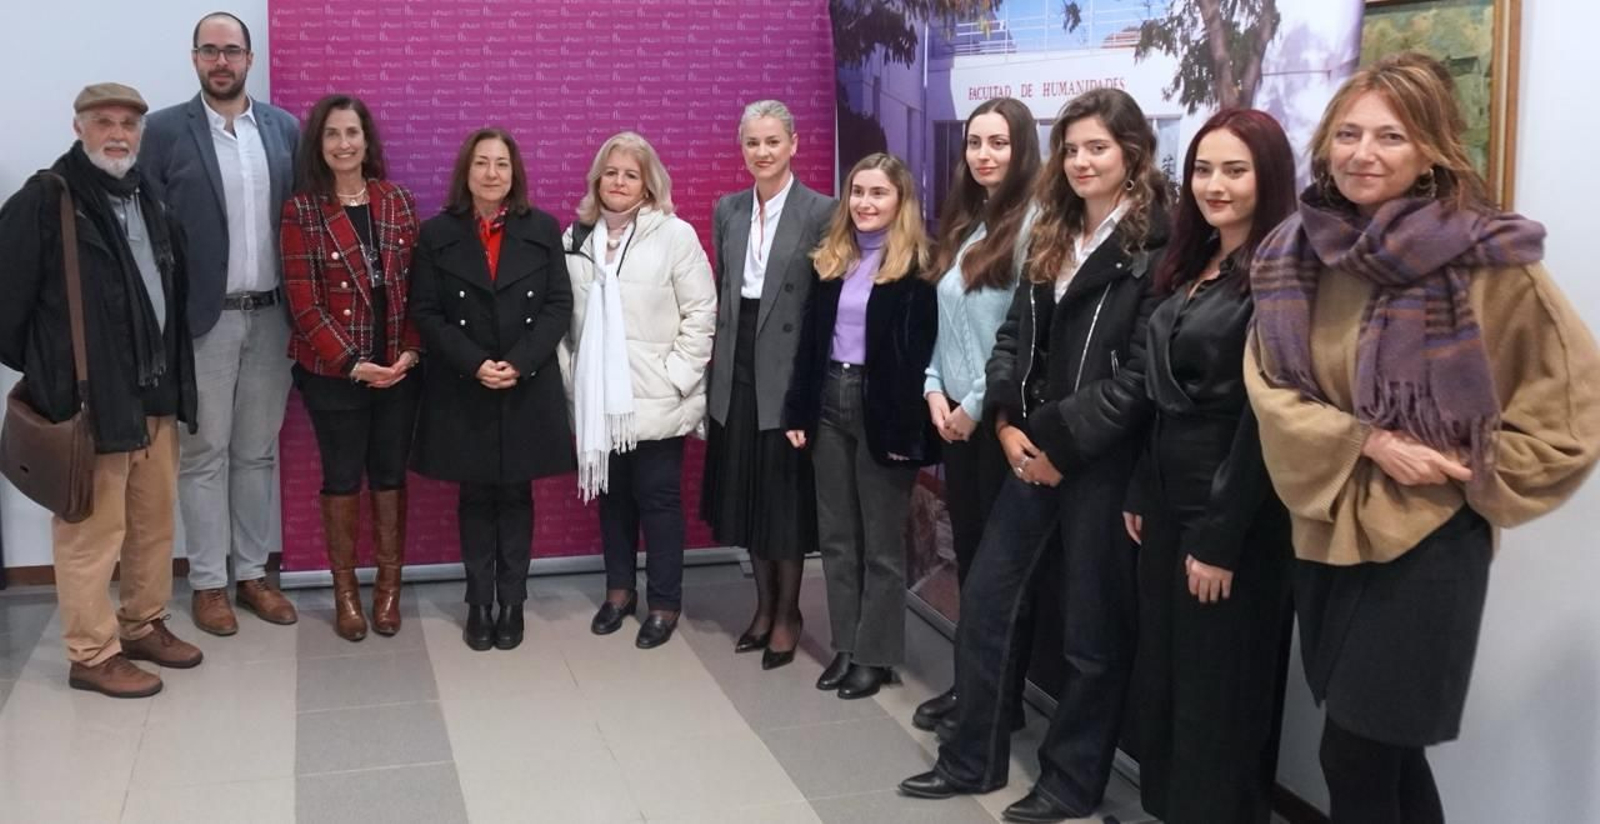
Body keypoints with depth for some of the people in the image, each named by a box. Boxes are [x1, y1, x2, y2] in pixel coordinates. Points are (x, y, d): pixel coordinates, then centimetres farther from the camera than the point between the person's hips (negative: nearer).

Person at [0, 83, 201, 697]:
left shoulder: (151, 202, 14)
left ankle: (144, 626, 31)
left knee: (154, 523, 16)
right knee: (92, 531, 0)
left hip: (155, 394, 7)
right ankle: (92, 653, 11)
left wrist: (173, 375, 12)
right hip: (88, 400, -7)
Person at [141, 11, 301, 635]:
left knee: (257, 451, 11)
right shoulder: (164, 131, -3)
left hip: (271, 316, 3)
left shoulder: (284, 128, 7)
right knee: (203, 454, 5)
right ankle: (207, 583, 14)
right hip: (202, 318, -3)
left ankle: (252, 573, 22)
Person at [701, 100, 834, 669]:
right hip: (736, 372, 5)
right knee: (746, 492, 12)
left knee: (785, 495, 4)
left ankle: (787, 614, 19)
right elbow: (721, 294, 13)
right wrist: (716, 368, 9)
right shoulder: (727, 210, 8)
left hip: (788, 372, -5)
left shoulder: (821, 211, -8)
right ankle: (763, 605, 27)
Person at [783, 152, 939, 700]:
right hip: (829, 402, 6)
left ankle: (876, 654, 16)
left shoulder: (916, 266, -9)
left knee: (881, 539, 6)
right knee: (836, 535, 12)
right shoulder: (831, 259, 9)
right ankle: (845, 645, 23)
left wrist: (907, 428, -19)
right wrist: (798, 410, 6)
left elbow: (921, 351, -14)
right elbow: (810, 339, 10)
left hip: (882, 407, -6)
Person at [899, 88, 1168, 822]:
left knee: (1092, 627, 6)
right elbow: (1014, 336, 11)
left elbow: (1141, 375, -16)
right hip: (1034, 449, 7)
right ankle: (974, 757, 24)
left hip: (1103, 461, -7)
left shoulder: (1156, 249, -10)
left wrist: (1060, 440, -14)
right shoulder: (1052, 239, 13)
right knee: (984, 599, 10)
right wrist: (1009, 425, -4)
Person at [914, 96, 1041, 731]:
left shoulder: (1033, 222, -12)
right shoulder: (962, 224, 13)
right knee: (968, 553, 13)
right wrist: (934, 388, 1)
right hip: (955, 417, 7)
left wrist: (977, 404, -13)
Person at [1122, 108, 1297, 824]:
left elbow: (1265, 417, -18)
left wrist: (1222, 537, -19)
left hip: (1232, 509, -8)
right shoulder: (1190, 267, 11)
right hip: (1171, 494, 8)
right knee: (1163, 671, 17)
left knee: (1219, 688, 4)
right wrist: (1141, 493, 12)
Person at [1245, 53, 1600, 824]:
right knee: (1384, 752, 16)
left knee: (1354, 759, -1)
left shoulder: (1488, 259, -12)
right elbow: (1268, 386, -1)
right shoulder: (1293, 254, 2)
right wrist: (1366, 444, -14)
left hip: (1427, 540, -5)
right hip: (1326, 532, 5)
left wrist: (1473, 474, -9)